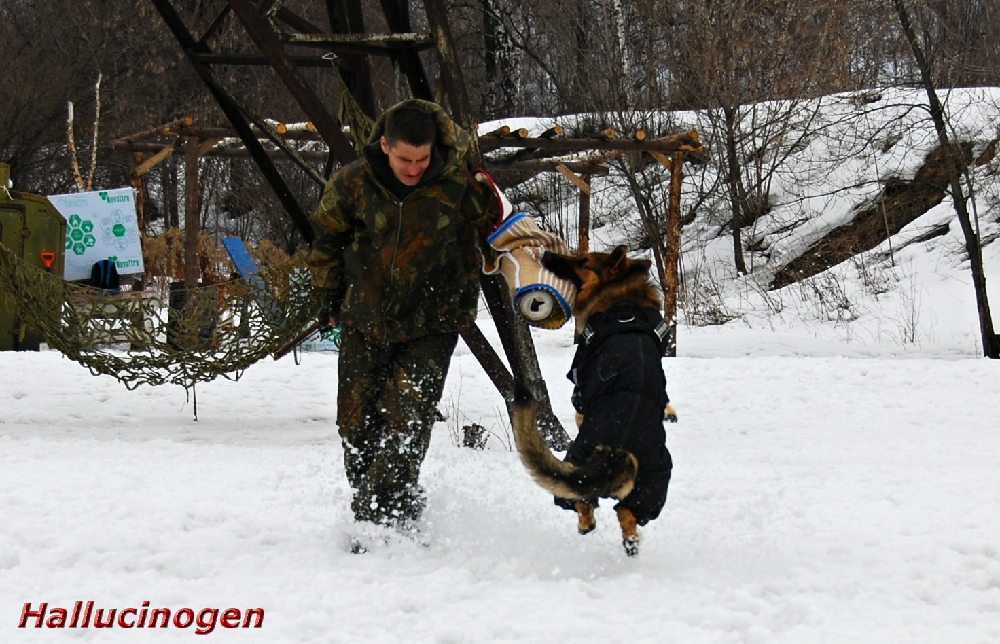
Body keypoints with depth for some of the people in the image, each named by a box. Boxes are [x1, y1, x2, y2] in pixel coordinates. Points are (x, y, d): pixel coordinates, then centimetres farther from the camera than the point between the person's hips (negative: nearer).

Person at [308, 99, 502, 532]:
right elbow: (326, 240, 9)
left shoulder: (460, 183, -14)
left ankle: (385, 518, -15)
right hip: (364, 322, 3)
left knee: (407, 419, -16)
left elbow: (493, 225, 8)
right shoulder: (354, 182, -10)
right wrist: (333, 297, 15)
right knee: (355, 422, 6)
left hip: (430, 325, -3)